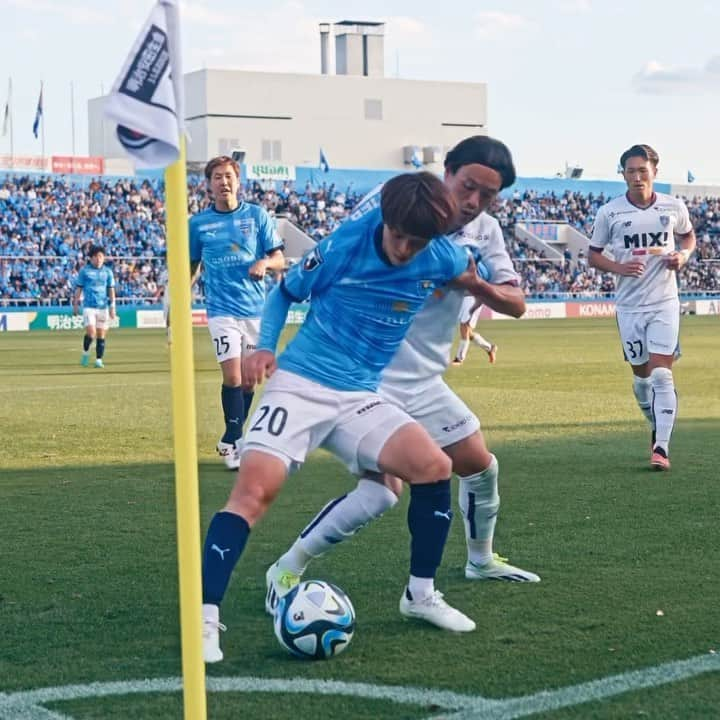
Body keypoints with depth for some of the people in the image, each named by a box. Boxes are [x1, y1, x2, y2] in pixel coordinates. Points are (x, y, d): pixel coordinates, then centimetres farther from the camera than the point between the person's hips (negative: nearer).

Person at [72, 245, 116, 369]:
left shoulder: (107, 272, 9)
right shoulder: (84, 271, 3)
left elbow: (111, 290, 11)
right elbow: (78, 288, 7)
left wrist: (112, 307, 6)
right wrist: (75, 304, 3)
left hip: (103, 307, 2)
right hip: (89, 306, -2)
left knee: (101, 335, 1)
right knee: (91, 332, -14)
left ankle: (99, 360, 8)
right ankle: (85, 353, 10)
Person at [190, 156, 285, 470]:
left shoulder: (258, 215, 2)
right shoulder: (198, 223, 3)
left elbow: (280, 259, 2)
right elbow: (191, 267, 15)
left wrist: (265, 263, -19)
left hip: (256, 308, 2)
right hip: (222, 309, -2)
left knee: (250, 379, 8)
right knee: (232, 377, -14)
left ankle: (232, 439, 24)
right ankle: (235, 442, -7)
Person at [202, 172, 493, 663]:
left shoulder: (442, 258, -3)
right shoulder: (344, 245, -12)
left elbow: (470, 275, 24)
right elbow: (285, 292, 4)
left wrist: (473, 282, 4)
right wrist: (265, 347, -9)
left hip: (362, 397, 4)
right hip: (299, 385, -3)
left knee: (435, 466, -15)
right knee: (255, 488, -22)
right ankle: (205, 617, -19)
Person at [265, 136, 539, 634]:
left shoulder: (485, 233, 2)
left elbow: (516, 303, -3)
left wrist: (473, 284, -22)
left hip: (424, 382, 7)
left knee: (480, 465, 16)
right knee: (384, 489, -19)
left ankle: (481, 559, 43)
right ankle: (287, 570, -3)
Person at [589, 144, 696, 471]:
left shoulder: (673, 207, -1)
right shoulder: (609, 213, -5)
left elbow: (688, 235, 18)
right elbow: (593, 255, 4)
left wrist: (683, 255, -5)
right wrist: (619, 268, -15)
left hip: (664, 303, -1)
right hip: (629, 306, 1)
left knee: (662, 375, -11)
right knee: (641, 376, 10)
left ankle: (661, 447, -11)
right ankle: (657, 427, 35)